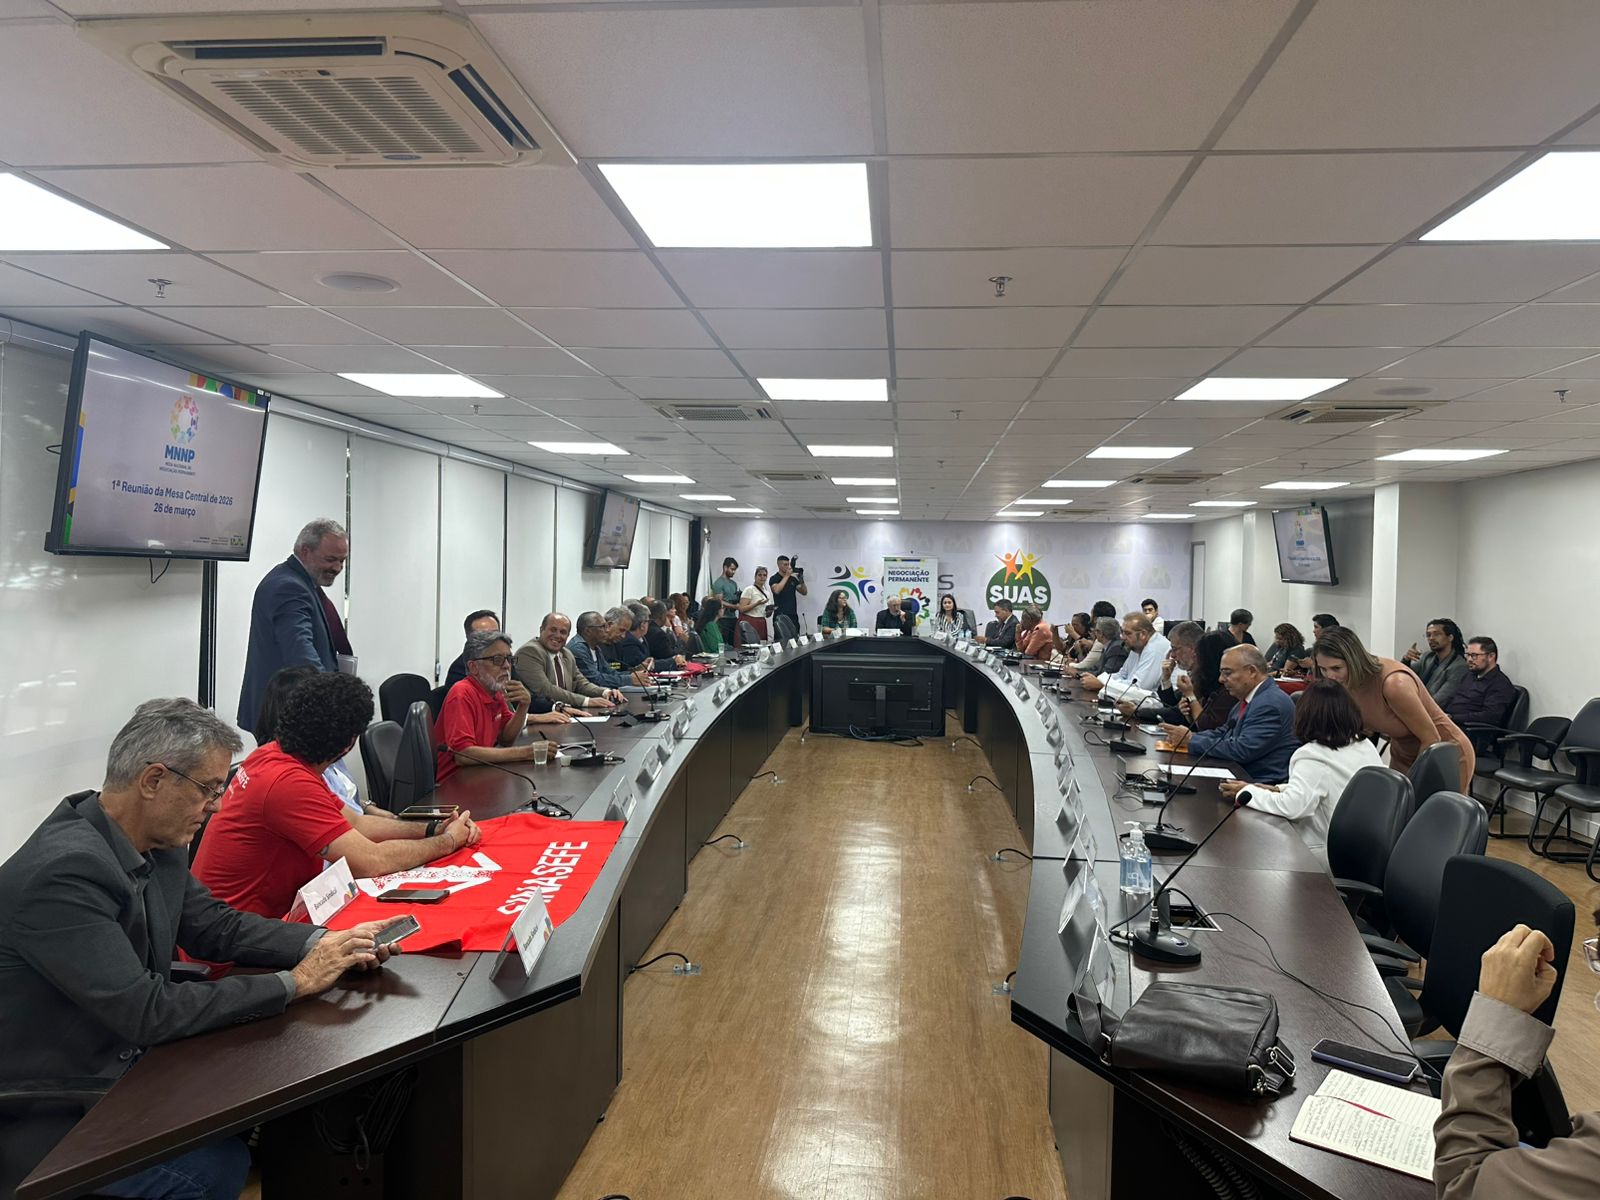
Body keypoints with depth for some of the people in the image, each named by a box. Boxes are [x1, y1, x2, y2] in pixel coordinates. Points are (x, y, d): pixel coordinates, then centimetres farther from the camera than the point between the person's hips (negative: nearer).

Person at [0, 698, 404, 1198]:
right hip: (50, 1114, -8)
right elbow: (144, 1012, -28)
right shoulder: (64, 870, -27)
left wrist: (326, 944, -7)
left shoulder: (157, 842, -2)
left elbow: (218, 927, 9)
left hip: (128, 1059, 8)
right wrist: (294, 983, -22)